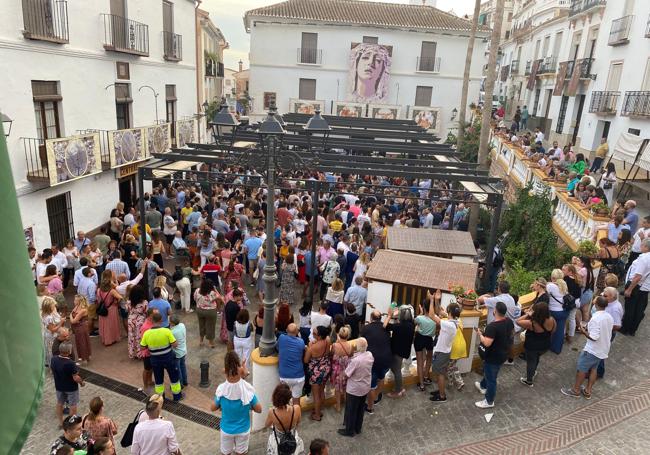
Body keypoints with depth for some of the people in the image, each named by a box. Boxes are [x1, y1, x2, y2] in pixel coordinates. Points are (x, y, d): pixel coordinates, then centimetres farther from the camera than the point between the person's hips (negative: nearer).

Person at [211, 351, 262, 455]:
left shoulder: (221, 390, -23)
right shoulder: (247, 389, -25)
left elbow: (213, 408, -6)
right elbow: (258, 409, -15)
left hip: (227, 429, 1)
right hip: (243, 429, 0)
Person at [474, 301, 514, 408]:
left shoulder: (492, 326, -34)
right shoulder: (509, 321, -8)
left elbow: (487, 343, -37)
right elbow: (511, 333, 11)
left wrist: (479, 333, -22)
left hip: (493, 357, -8)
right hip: (503, 354, 9)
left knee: (491, 378, 10)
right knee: (489, 372, 32)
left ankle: (489, 401, 27)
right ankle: (483, 386, 55)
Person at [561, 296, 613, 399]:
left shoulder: (595, 318, -28)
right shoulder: (609, 317, -2)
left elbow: (594, 337, -28)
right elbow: (605, 332, 10)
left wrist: (583, 331, -13)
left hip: (592, 350, -8)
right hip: (603, 349, 8)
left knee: (581, 369, 8)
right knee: (593, 369, 20)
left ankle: (575, 390, 21)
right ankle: (588, 391, 29)